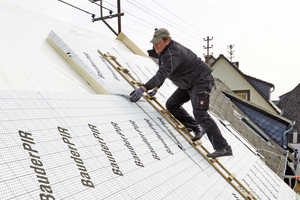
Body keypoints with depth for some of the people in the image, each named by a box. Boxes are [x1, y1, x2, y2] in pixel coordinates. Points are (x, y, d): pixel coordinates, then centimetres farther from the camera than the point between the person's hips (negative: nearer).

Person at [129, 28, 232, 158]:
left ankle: (223, 148, -20)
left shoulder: (173, 53, -27)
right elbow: (162, 72, 19)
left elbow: (162, 74, -40)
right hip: (189, 84, 11)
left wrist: (143, 89, -47)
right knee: (171, 105, 8)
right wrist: (155, 88, 8)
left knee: (200, 114, -21)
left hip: (201, 81, -11)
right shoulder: (164, 52, 7)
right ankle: (197, 129, 13)